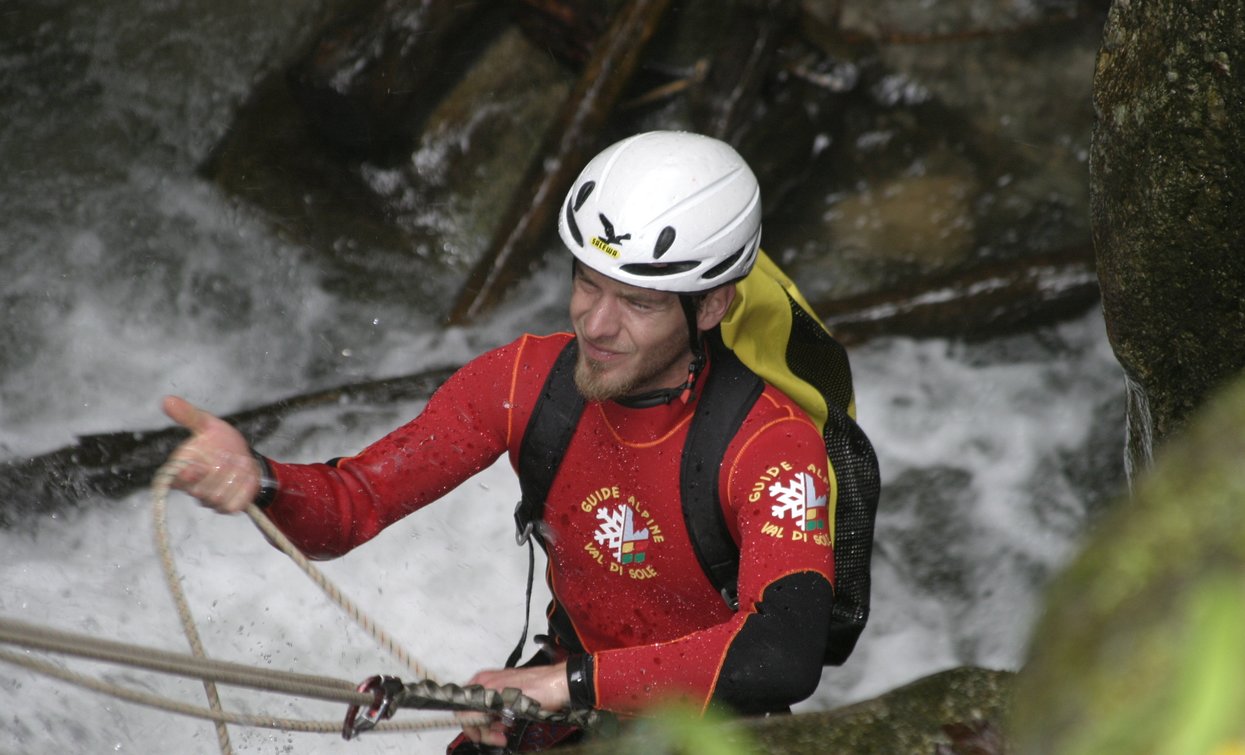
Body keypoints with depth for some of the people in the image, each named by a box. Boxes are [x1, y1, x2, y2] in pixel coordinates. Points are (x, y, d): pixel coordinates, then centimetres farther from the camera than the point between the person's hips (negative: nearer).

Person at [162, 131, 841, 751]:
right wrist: (256, 481, -38)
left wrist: (571, 683, -44)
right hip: (570, 701, 3)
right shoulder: (526, 381, -16)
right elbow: (349, 507, -15)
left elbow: (784, 655, -46)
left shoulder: (771, 444, -30)